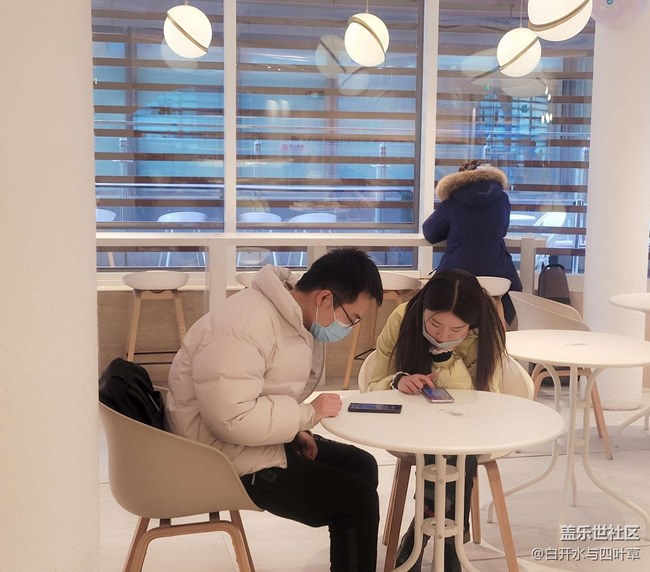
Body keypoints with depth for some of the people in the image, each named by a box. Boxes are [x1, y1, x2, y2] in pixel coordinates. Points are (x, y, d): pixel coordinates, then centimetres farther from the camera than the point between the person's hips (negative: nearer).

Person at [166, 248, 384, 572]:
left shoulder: (294, 317, 4)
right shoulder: (245, 327, -27)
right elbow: (233, 418, -33)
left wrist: (295, 429, -2)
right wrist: (308, 414, -22)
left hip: (259, 440, 10)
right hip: (228, 459, -10)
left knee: (361, 466, 13)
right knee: (358, 499, -12)